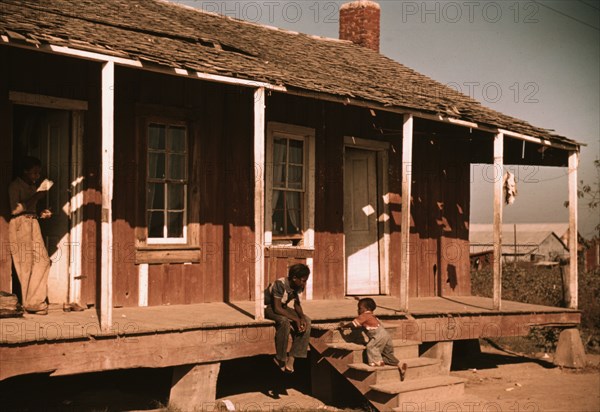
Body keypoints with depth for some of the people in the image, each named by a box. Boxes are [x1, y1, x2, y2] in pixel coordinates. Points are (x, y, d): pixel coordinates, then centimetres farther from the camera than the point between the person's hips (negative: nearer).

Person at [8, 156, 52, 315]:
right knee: (26, 263, -7)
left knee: (43, 261, 2)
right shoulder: (15, 186, -7)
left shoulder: (33, 186, 17)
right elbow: (15, 209, -17)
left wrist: (41, 214, 5)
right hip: (20, 225, -8)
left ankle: (37, 300, 9)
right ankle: (31, 303, -1)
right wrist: (36, 197, -17)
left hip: (33, 224, 8)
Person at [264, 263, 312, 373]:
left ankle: (291, 357, -15)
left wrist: (302, 317, -20)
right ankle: (280, 358, -22)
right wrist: (295, 319, -34)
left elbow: (297, 304, 1)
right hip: (269, 307, -8)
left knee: (307, 321, -13)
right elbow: (277, 308, -34)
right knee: (284, 321, -38)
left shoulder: (299, 286, -9)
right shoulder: (280, 284, -32)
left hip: (282, 307, 8)